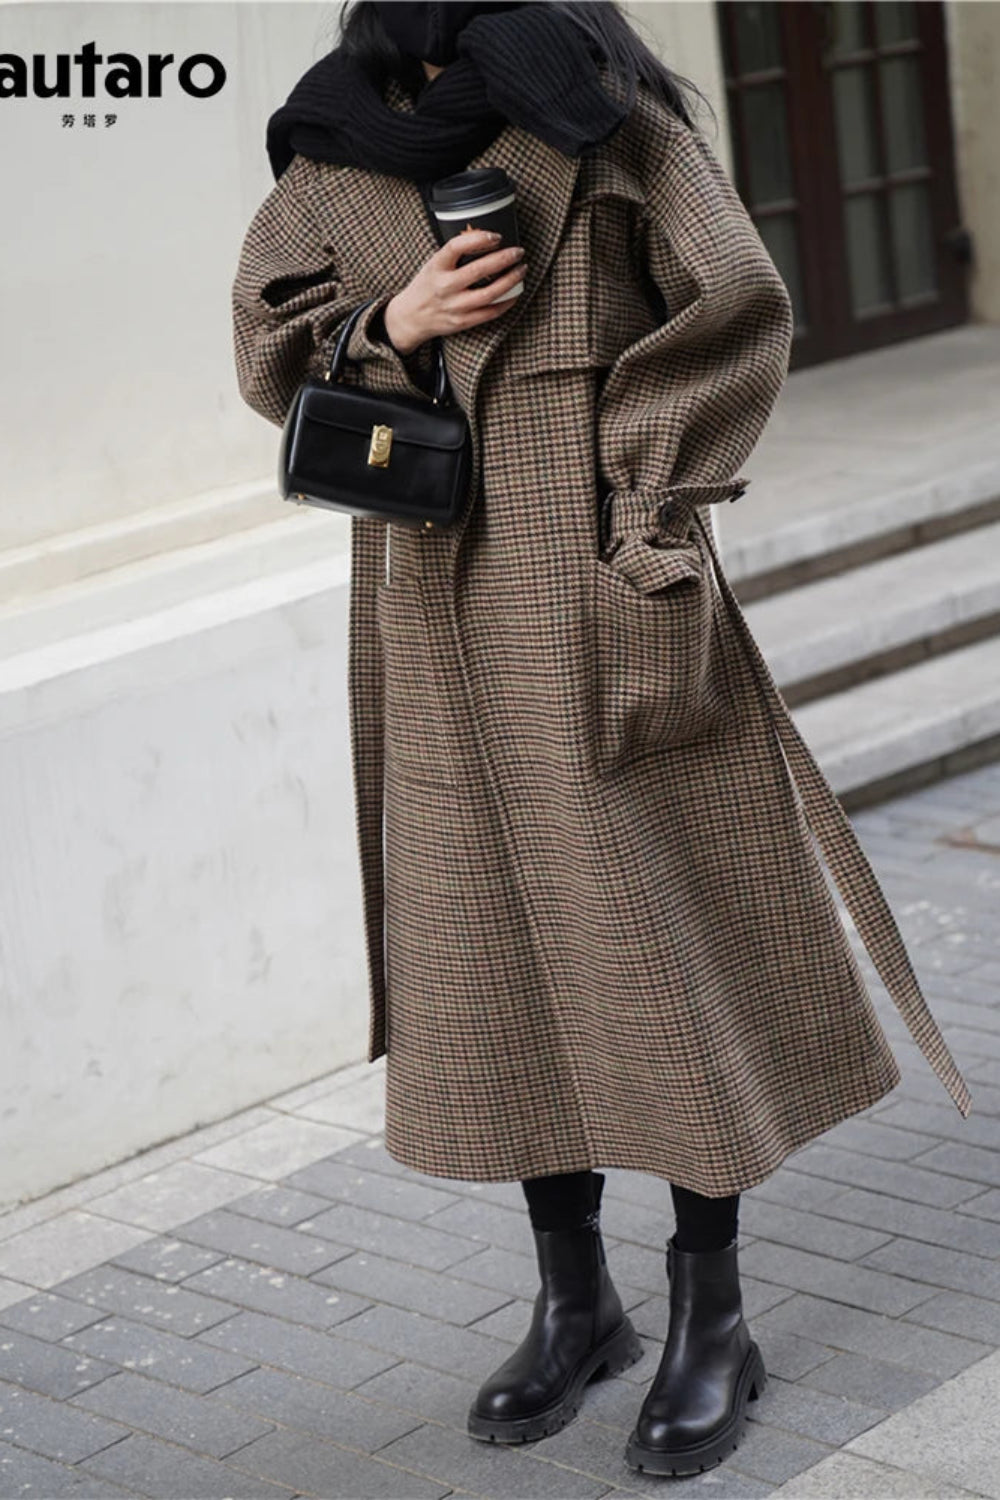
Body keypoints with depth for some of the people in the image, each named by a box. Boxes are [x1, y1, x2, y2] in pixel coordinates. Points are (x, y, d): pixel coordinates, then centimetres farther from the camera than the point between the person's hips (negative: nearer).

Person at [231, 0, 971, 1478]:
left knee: (662, 922, 0)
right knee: (493, 945, 9)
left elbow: (740, 305, -7)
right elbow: (270, 346, 13)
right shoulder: (335, 141, 10)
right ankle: (576, 1301, 24)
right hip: (433, 609, 5)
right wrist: (390, 327, -8)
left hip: (590, 585, -4)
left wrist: (647, 511, -13)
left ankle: (712, 1319, 13)